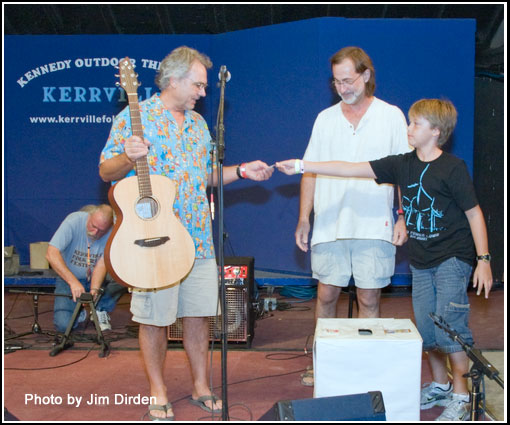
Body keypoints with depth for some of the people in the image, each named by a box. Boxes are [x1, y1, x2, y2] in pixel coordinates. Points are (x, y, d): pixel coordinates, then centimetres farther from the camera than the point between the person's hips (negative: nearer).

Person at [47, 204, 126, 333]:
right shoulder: (74, 221, -24)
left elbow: (102, 264, -21)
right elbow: (51, 254, -31)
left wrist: (94, 290, -40)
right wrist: (73, 282, -41)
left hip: (97, 279, 2)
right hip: (69, 278, -2)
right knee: (63, 324, -21)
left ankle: (101, 309, -4)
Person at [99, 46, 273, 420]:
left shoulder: (198, 123, 15)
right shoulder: (135, 118, -4)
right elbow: (106, 172, -5)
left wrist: (241, 171, 8)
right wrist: (129, 157, -25)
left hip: (198, 238, 6)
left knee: (198, 314, 10)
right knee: (155, 317, 3)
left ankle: (201, 387, 25)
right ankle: (159, 394, 19)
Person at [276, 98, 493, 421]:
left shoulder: (453, 167, -12)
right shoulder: (403, 165, 2)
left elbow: (474, 213, -8)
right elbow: (351, 169, -1)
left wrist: (484, 259, -11)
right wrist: (302, 166, -6)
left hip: (453, 259, -6)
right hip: (422, 261, 6)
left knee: (449, 327, -8)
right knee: (426, 329, 11)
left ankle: (461, 395, 9)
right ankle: (440, 386, 30)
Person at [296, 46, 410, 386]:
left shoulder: (392, 116, 4)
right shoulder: (325, 119, 9)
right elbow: (311, 171, 10)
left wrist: (403, 218, -5)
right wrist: (304, 219, 5)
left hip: (374, 226, -2)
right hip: (330, 225, 2)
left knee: (369, 299, 4)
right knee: (326, 295, 7)